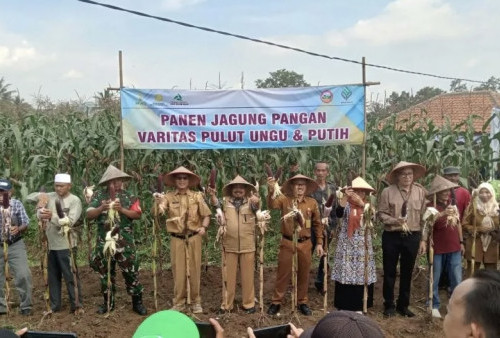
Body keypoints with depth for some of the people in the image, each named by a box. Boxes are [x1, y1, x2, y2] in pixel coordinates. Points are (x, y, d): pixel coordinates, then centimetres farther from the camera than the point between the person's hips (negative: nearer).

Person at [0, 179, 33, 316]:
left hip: (15, 245, -1)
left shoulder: (17, 204, -5)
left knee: (23, 275, -6)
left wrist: (18, 229, -23)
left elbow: (26, 224, -1)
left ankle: (25, 306, 9)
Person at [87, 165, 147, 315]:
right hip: (104, 242, 2)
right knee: (105, 273, 12)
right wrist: (101, 208, -21)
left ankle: (137, 302, 13)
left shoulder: (128, 196, 0)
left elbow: (137, 214, -6)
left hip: (124, 242, -2)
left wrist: (121, 209, -19)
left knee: (131, 272, 0)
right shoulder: (98, 195, 2)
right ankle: (108, 302, 27)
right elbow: (89, 214, -4)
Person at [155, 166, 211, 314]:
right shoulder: (169, 196, -1)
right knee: (178, 271, 5)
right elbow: (158, 212, -16)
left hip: (193, 238, 0)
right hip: (177, 239, 0)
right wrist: (158, 203, -39)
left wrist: (204, 227, -14)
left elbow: (206, 214, 4)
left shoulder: (197, 196, 2)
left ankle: (195, 302, 18)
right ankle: (179, 303, 15)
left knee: (194, 270, 6)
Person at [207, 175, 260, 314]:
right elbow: (216, 203, -13)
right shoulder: (226, 201, 4)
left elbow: (257, 201, -19)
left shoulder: (250, 202, 1)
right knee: (229, 276, 9)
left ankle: (248, 303, 22)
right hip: (229, 245, 0)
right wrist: (212, 195, -35)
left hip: (247, 246, 0)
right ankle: (226, 304, 20)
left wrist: (255, 199, -43)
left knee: (247, 276, 9)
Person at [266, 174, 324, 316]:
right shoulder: (284, 199, -5)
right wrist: (271, 191, -43)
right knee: (283, 273, 7)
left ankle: (302, 302, 29)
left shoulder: (312, 202, 1)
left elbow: (317, 224, 8)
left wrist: (319, 243, 6)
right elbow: (272, 205, -25)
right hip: (287, 243, -2)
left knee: (303, 274, 13)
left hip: (305, 243, 2)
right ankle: (276, 302, 20)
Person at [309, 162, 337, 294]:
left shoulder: (332, 188, 6)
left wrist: (333, 227, 5)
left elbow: (335, 208, 9)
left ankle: (320, 282, 26)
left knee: (325, 255, 11)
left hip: (327, 226, 3)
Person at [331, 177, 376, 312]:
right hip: (346, 244, -2)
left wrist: (362, 204, -24)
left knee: (361, 273, 2)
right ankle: (343, 305, 9)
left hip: (362, 245, 2)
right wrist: (345, 196, -29)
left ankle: (358, 306, 13)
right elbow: (339, 213, -21)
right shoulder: (347, 205, 1)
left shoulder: (368, 206, 6)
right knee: (345, 272, -1)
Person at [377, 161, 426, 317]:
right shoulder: (388, 192, -5)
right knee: (389, 271, 7)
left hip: (413, 236, 2)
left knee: (407, 272, 12)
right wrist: (395, 221, -21)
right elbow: (381, 213, -5)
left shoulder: (420, 192, 1)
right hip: (391, 236, -2)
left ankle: (403, 305, 26)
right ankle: (389, 305, 21)